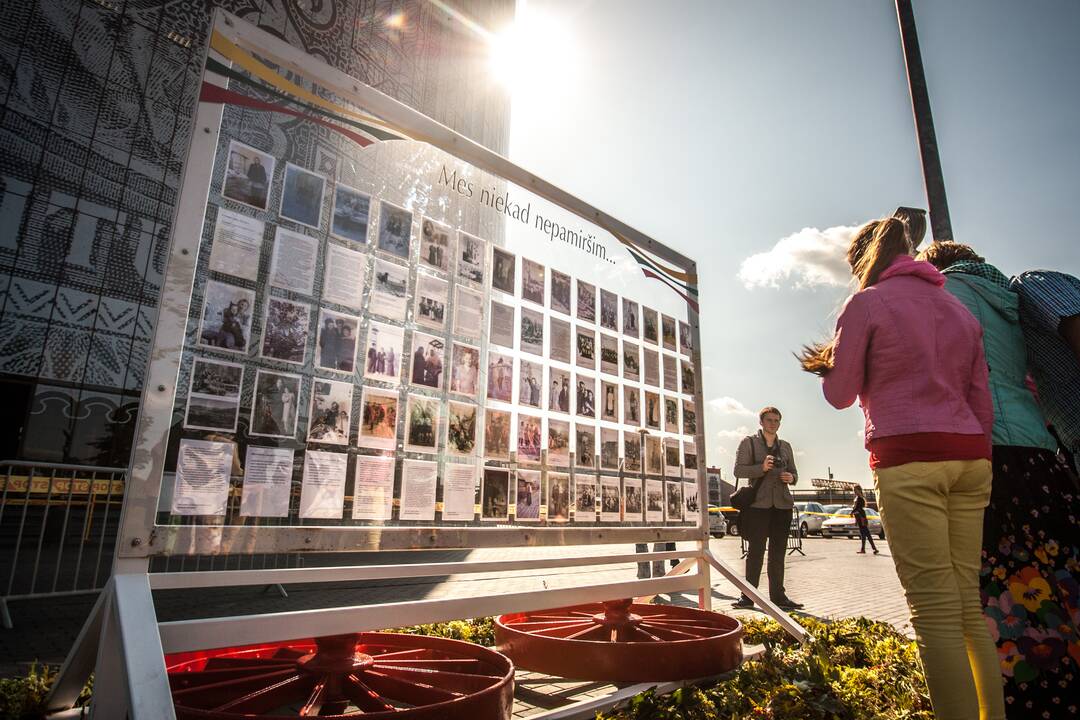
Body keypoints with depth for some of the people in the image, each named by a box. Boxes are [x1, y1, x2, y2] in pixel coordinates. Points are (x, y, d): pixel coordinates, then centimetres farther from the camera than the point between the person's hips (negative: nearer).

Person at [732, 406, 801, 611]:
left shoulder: (785, 446, 17)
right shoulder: (749, 442, 4)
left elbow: (793, 473, 21)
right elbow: (738, 470, -4)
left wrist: (791, 477, -3)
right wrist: (761, 468, -20)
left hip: (782, 504, 4)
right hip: (758, 503, -4)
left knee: (778, 553, 6)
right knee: (755, 550, -5)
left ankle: (778, 596, 12)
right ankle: (748, 596, 0)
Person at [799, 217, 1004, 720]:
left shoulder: (866, 304, 1)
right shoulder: (959, 309, 19)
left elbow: (841, 394, 2)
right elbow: (981, 402, 16)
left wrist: (828, 365, 21)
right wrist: (976, 460, 19)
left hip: (908, 456, -7)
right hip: (969, 455, 7)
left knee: (935, 609, -6)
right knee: (971, 603, 11)